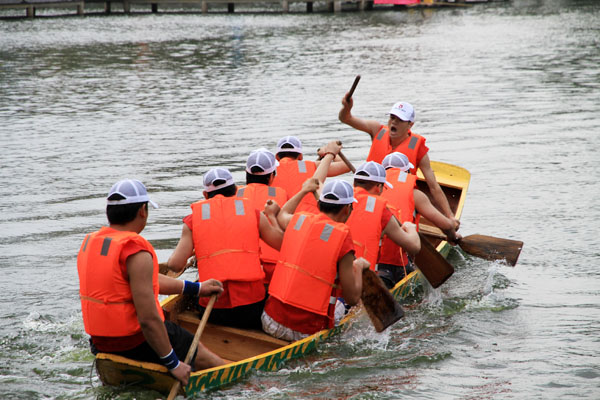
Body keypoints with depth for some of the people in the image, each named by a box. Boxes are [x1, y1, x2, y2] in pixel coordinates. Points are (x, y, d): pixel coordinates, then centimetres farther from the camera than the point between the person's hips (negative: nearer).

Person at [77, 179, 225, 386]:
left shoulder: (90, 243, 5)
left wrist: (196, 288, 23)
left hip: (101, 343, 9)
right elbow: (148, 319, -27)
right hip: (135, 343, -9)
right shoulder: (137, 253, -23)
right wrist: (173, 364, -16)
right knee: (205, 357, 8)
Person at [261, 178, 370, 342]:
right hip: (306, 331, -5)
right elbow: (352, 298, -8)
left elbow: (282, 215, 35)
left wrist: (304, 190, 48)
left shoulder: (298, 220, 5)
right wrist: (358, 267, 8)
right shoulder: (343, 236, -11)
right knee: (339, 308, 26)